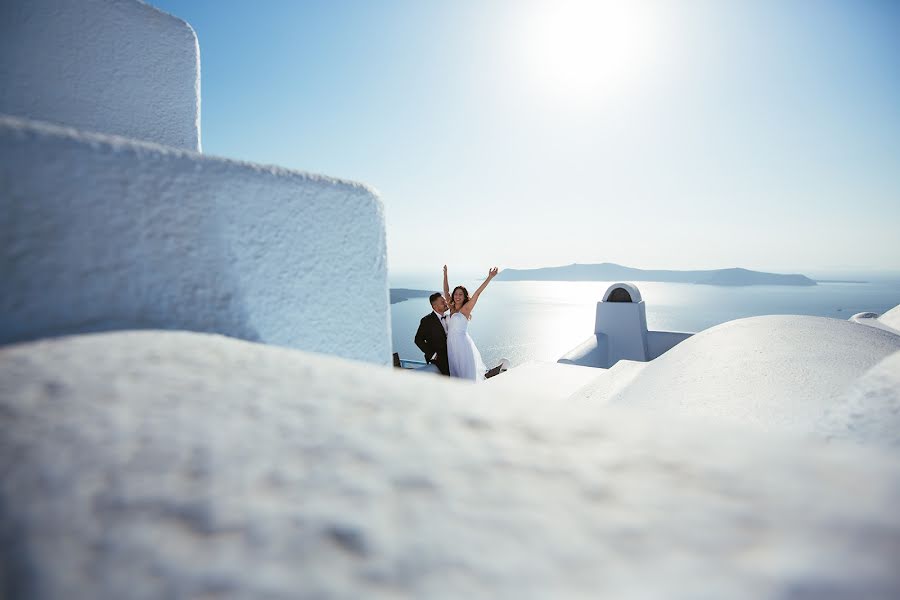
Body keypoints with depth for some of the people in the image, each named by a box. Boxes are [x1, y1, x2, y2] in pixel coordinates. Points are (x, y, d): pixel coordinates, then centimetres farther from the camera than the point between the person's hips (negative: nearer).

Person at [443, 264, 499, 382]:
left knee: (466, 374, -1)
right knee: (456, 374, 10)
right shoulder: (452, 308, 10)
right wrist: (445, 274, 21)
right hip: (451, 345, 6)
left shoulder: (465, 309, -5)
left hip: (462, 345, -6)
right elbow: (446, 291, 19)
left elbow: (477, 293, -14)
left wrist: (490, 277, -21)